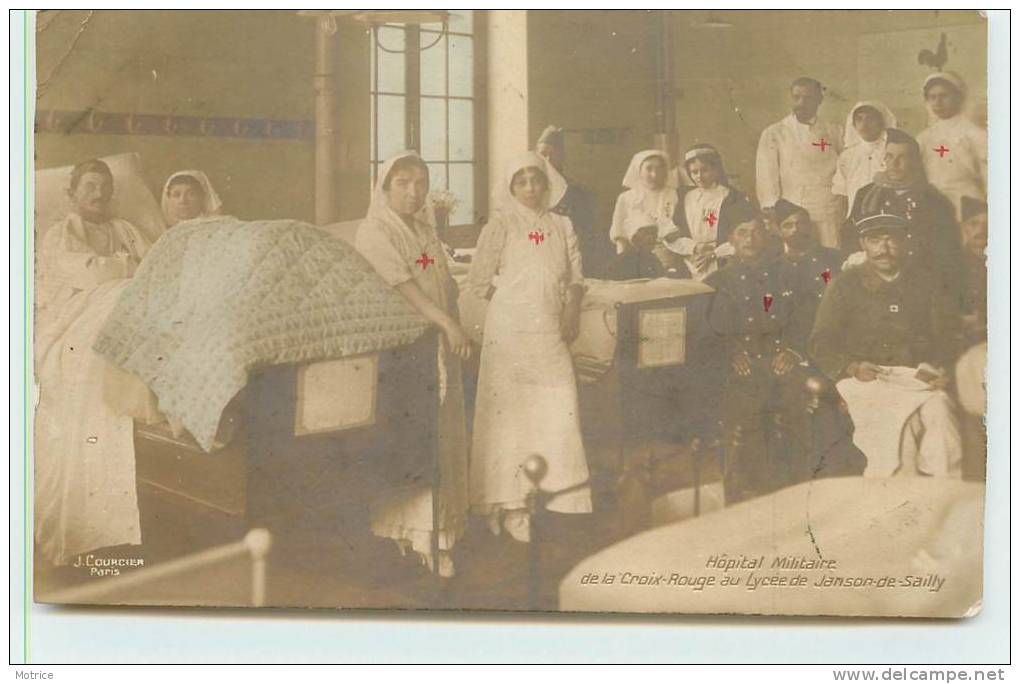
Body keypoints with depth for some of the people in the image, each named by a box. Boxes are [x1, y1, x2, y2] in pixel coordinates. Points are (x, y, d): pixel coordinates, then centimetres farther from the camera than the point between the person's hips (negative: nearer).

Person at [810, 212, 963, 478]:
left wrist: (938, 366, -1)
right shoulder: (845, 284, 11)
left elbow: (946, 331, 20)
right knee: (895, 420, -32)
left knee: (939, 409, -30)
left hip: (918, 376, 2)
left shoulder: (922, 281, 19)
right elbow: (821, 342, 6)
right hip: (867, 377, -2)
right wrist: (852, 367, -12)